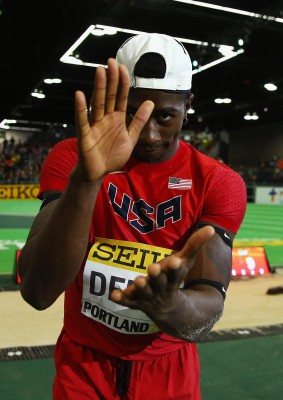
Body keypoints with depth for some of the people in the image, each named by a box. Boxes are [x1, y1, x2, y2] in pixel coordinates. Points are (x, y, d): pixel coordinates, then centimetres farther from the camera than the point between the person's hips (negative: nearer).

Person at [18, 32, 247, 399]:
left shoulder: (219, 183, -13)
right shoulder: (71, 160, -15)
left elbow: (208, 306, -20)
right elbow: (36, 292, -26)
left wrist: (169, 304, -43)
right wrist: (86, 179, -38)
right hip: (82, 367, 0)